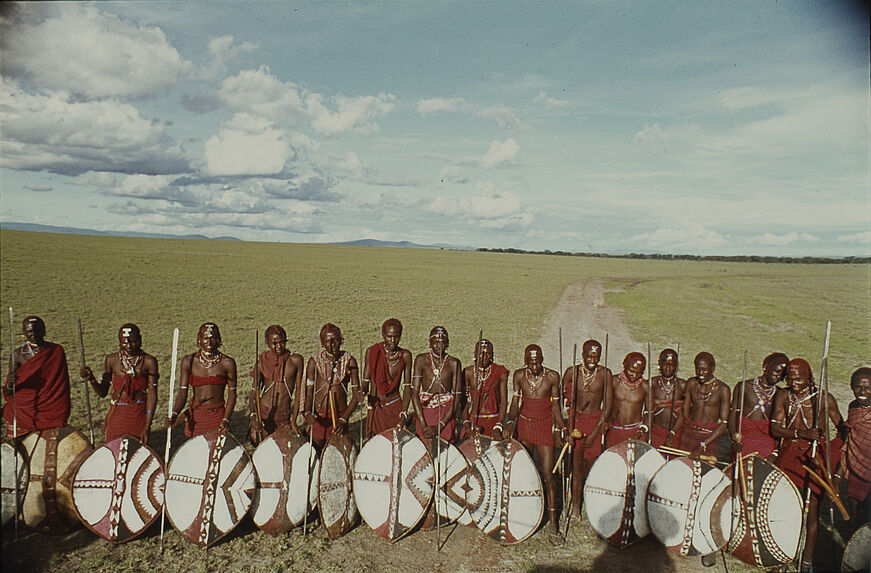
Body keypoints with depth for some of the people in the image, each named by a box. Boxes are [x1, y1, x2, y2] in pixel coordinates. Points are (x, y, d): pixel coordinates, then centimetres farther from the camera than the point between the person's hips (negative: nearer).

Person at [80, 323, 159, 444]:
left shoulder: (149, 361, -6)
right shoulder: (111, 360, 1)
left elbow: (152, 394, -6)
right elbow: (102, 392, 7)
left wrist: (147, 426, -11)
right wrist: (91, 379, -13)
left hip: (139, 415, -2)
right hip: (116, 414, 2)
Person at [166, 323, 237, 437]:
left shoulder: (227, 363, -3)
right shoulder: (189, 361, 0)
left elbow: (232, 394, -2)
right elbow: (182, 393, -2)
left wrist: (226, 419, -13)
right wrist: (174, 413, -19)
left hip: (218, 415, -1)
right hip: (195, 416, 1)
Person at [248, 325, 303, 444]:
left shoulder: (295, 360, -1)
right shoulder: (263, 360, 2)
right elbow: (254, 391, 1)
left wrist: (294, 420, -7)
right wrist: (253, 415, -15)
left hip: (284, 414, 0)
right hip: (262, 411, 1)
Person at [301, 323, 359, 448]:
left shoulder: (349, 361, -5)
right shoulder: (314, 362, -5)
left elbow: (356, 395, -5)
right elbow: (308, 392, -6)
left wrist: (343, 420, -14)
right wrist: (307, 412, -25)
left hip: (340, 415, 0)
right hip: (317, 416, 0)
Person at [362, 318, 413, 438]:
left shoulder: (405, 355, -4)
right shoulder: (372, 352, -5)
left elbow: (407, 387, -3)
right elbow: (365, 381, -1)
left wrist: (403, 414, -12)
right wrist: (362, 392, -23)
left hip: (395, 406, 0)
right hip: (375, 407, 0)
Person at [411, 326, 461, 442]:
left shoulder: (454, 363, -2)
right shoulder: (421, 360, -1)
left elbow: (456, 397, -6)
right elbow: (414, 393, -5)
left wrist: (439, 426, -14)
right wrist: (423, 425, -15)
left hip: (446, 413, 0)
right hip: (424, 411, 1)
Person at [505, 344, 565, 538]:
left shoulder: (552, 377, -4)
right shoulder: (519, 375, 0)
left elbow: (555, 406, 3)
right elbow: (515, 403, 2)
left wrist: (562, 429, -5)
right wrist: (510, 422, -14)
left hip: (545, 427, -2)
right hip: (524, 425, 2)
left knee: (547, 476, -5)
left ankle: (553, 522, 3)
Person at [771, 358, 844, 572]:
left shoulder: (824, 398, -1)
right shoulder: (783, 396, 4)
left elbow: (842, 428, 7)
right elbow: (775, 428, -2)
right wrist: (802, 433, -18)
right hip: (789, 453, 2)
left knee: (811, 506, -4)